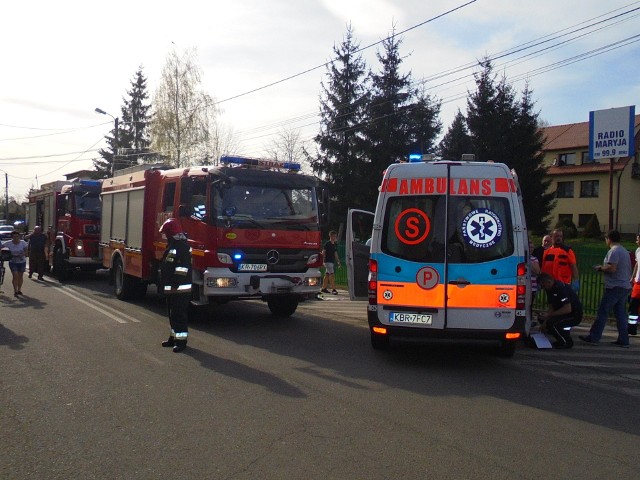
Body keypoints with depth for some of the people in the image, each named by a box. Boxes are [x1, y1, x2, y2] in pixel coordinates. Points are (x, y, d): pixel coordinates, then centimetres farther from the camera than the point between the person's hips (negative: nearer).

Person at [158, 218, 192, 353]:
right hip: (172, 288, 11)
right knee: (172, 313, 17)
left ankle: (181, 340, -2)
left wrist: (175, 285, -26)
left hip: (179, 288, -11)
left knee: (179, 315, -7)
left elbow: (182, 267, -24)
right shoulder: (174, 244, 17)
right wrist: (168, 286, 21)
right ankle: (174, 337, 27)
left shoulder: (181, 246, -17)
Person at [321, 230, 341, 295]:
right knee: (332, 275, -14)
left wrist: (338, 261, 13)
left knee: (327, 274, 12)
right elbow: (323, 252, -10)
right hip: (328, 261, -8)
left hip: (332, 261, 8)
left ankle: (324, 288, 19)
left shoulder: (335, 244, 13)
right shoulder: (327, 244, -10)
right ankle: (333, 289, -16)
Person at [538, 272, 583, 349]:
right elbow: (551, 307, 9)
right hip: (563, 314, 10)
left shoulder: (561, 288, -24)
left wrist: (549, 315, -26)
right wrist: (544, 322, -4)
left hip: (574, 316, -10)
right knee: (542, 319, 5)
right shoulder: (550, 289, 5)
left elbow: (567, 309, -31)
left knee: (551, 323, -29)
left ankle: (567, 342, -7)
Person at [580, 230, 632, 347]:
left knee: (602, 312, -6)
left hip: (614, 287, -9)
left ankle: (593, 337, -5)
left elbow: (612, 268, -23)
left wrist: (601, 268, -4)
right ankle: (623, 340, 10)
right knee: (621, 314, 10)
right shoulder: (625, 251, 17)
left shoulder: (613, 251, -12)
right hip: (625, 287, 9)